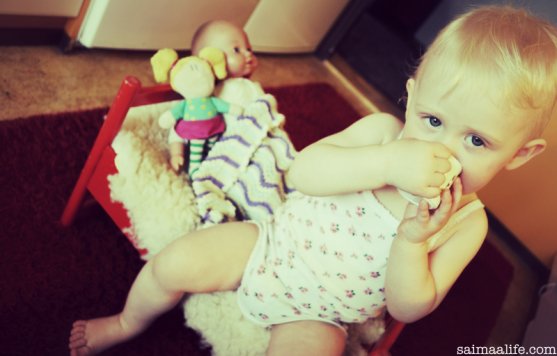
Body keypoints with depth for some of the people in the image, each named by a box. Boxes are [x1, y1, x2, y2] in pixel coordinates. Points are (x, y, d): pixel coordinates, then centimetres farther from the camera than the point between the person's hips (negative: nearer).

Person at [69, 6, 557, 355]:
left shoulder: (466, 223, -15)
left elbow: (408, 308, -15)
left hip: (317, 317, 0)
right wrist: (388, 162, -41)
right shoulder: (381, 132, -16)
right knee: (175, 263, -6)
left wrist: (412, 241, -33)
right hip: (271, 247, 1)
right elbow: (303, 172, -29)